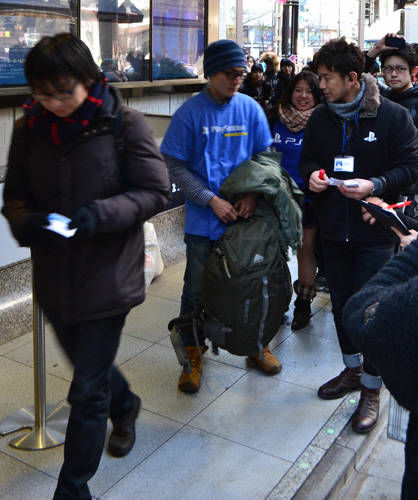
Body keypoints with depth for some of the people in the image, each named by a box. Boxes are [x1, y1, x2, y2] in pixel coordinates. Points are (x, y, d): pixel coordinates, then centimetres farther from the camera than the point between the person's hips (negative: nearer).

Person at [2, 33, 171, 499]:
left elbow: (155, 191, -10)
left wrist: (102, 214, -26)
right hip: (54, 278, 5)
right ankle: (124, 405, 59)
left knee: (87, 392, 3)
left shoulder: (123, 123, -11)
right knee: (89, 367, 26)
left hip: (107, 277, -4)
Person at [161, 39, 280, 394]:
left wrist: (252, 195, -10)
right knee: (197, 289, 6)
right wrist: (213, 201, -15)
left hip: (245, 215, 3)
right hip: (204, 218, -2)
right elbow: (176, 167, -8)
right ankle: (194, 355, 23)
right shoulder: (190, 113, -7)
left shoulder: (251, 109, 2)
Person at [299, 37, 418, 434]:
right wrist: (312, 176, -7)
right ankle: (352, 369, 36)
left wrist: (376, 185, -24)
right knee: (341, 301, 15)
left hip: (374, 229, -5)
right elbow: (307, 160, 16)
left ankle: (371, 389, 16)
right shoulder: (320, 118, 5)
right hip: (333, 228, 5)